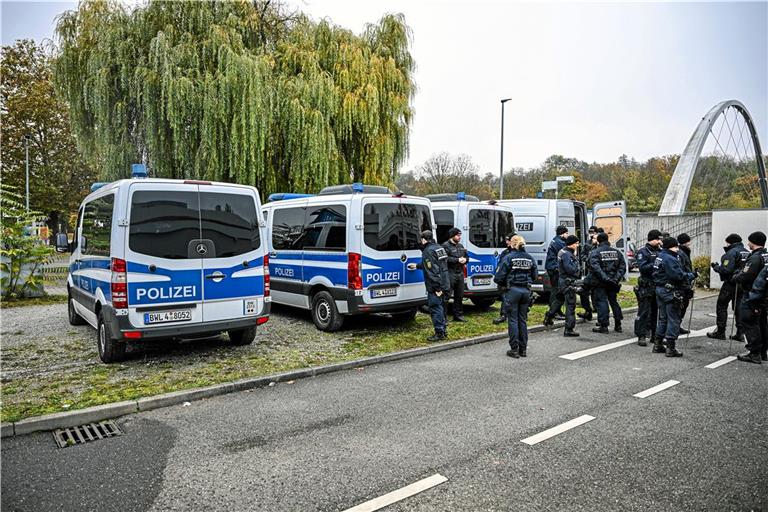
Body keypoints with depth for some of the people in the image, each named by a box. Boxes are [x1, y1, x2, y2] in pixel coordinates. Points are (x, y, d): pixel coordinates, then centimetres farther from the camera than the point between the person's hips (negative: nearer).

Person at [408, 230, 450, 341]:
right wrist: (417, 266, 42)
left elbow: (432, 270, -22)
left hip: (435, 287, -10)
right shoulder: (438, 248, 15)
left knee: (435, 308, -3)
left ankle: (439, 333, 1)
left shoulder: (428, 251, -16)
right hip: (444, 285, 10)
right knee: (440, 307, 18)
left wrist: (437, 288, -22)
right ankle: (444, 330, 27)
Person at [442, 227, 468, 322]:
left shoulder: (460, 246, 19)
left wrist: (464, 260, 1)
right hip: (450, 274, -8)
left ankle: (458, 315, 26)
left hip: (460, 274, 8)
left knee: (459, 296, 15)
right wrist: (457, 260, -20)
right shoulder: (446, 246, -9)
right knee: (446, 296, -8)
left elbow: (466, 256, 24)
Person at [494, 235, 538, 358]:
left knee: (513, 320, 3)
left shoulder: (509, 257, -10)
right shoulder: (530, 258, 6)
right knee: (523, 320, 13)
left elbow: (499, 276, -13)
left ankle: (514, 349, 5)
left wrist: (501, 284, 6)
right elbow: (534, 275, 11)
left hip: (512, 291, -5)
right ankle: (523, 349, 18)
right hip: (526, 291, 5)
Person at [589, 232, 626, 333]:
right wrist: (618, 277, -5)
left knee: (601, 302, -1)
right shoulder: (616, 252, 7)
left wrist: (604, 277, -22)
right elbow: (623, 265, 1)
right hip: (613, 282, 5)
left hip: (600, 283, -5)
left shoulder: (595, 252, -9)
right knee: (613, 301, 16)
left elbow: (595, 267, -22)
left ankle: (604, 326, -1)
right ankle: (618, 325, 20)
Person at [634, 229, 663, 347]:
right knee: (644, 312, -5)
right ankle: (641, 336, -1)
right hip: (646, 287, -7)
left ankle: (655, 336, 21)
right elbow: (642, 267, -16)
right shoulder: (643, 251, -6)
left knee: (656, 311, 12)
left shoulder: (660, 251, 14)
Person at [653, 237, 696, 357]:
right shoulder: (670, 259, -18)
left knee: (663, 318, 17)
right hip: (670, 292, -10)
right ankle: (670, 348, 1)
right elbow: (679, 275, -24)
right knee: (673, 319, -2)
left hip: (659, 289, 10)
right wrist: (691, 275, -8)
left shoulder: (659, 256, 12)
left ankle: (658, 344, 22)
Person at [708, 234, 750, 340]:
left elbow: (726, 270, -22)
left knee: (721, 306, 1)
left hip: (731, 284, -8)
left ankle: (720, 332, 4)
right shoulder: (747, 253, 10)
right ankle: (740, 332, 12)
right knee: (739, 307, 12)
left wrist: (716, 266, -7)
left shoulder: (731, 253, -15)